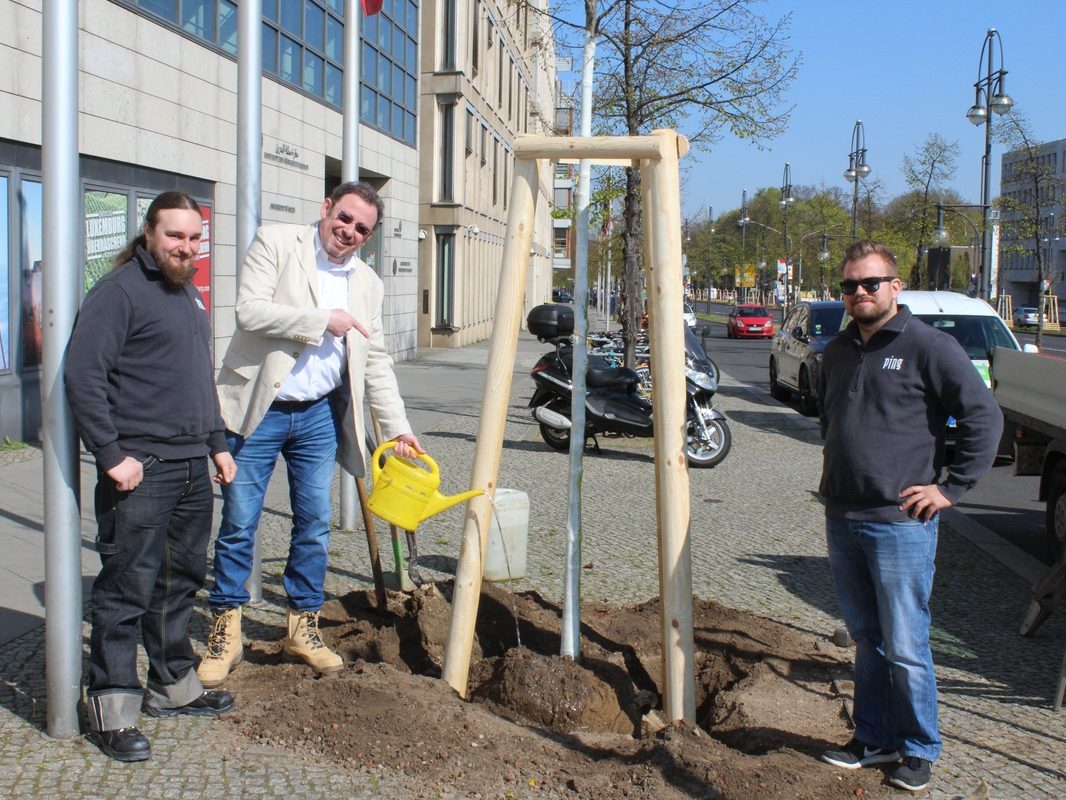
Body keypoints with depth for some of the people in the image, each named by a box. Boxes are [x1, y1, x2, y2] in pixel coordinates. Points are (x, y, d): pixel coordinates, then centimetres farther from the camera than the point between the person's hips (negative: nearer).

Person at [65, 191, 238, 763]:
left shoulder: (189, 295, 17)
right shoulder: (119, 291, -10)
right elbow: (82, 375, -17)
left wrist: (217, 444, 21)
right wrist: (112, 456, -19)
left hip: (191, 468, 9)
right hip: (140, 471, -8)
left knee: (181, 581, 16)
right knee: (127, 588, -2)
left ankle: (174, 686, 30)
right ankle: (112, 709, 8)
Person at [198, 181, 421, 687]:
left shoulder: (367, 284, 12)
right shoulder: (275, 244, -3)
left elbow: (376, 364, 13)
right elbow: (250, 310, -17)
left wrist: (397, 429, 8)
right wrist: (323, 319, -17)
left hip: (319, 416, 4)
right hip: (256, 411, -4)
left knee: (315, 525, 7)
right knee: (239, 524, 2)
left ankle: (302, 628, 21)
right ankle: (225, 634, 14)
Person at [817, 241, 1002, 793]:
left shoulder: (928, 346, -9)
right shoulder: (837, 352, 12)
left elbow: (984, 417, -10)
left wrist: (951, 488, -11)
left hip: (900, 524, -6)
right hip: (842, 520, 6)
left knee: (904, 647, 1)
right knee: (866, 639, 16)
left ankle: (919, 750, 17)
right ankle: (873, 738, 28)